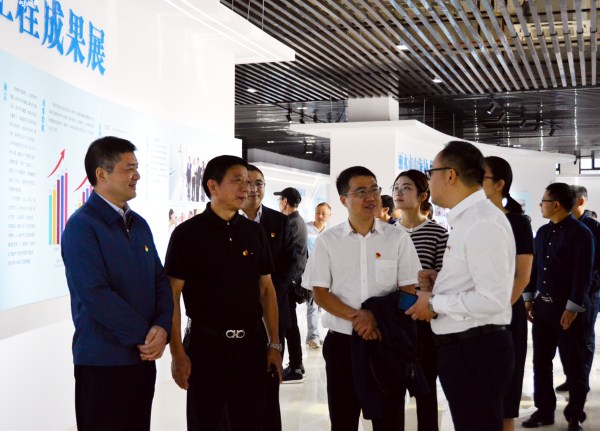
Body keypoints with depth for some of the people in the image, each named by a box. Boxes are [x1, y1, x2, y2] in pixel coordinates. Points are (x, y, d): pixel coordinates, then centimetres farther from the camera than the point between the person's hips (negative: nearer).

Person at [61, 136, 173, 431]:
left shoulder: (139, 224, 12)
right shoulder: (82, 225, -11)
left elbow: (161, 280, 11)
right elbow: (95, 294, -19)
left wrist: (162, 327, -7)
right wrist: (144, 335, -13)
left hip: (144, 357, 7)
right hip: (103, 361, -7)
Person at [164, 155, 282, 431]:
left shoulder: (254, 232, 7)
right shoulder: (187, 233, -6)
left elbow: (266, 290, 11)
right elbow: (172, 296, -7)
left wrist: (274, 344, 7)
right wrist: (177, 353, -12)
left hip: (252, 343, 4)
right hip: (206, 343, -4)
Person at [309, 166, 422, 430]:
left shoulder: (398, 239, 1)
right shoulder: (327, 241, 1)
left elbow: (408, 291, 0)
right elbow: (320, 293, -2)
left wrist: (377, 317, -14)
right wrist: (356, 317, -16)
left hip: (388, 341, 0)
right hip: (342, 341, 1)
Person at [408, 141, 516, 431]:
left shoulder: (482, 223, -19)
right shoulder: (467, 219, 12)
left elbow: (493, 299, -25)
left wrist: (435, 303, -16)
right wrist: (440, 282, 7)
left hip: (474, 351, -10)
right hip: (464, 346, 10)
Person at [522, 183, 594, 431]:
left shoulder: (580, 233, -12)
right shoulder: (543, 232, 10)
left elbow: (583, 274, -16)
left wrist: (572, 308, -18)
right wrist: (529, 298, 12)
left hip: (567, 309, -7)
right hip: (542, 306, 7)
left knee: (574, 364, 4)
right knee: (541, 361, 11)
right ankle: (544, 410, 22)